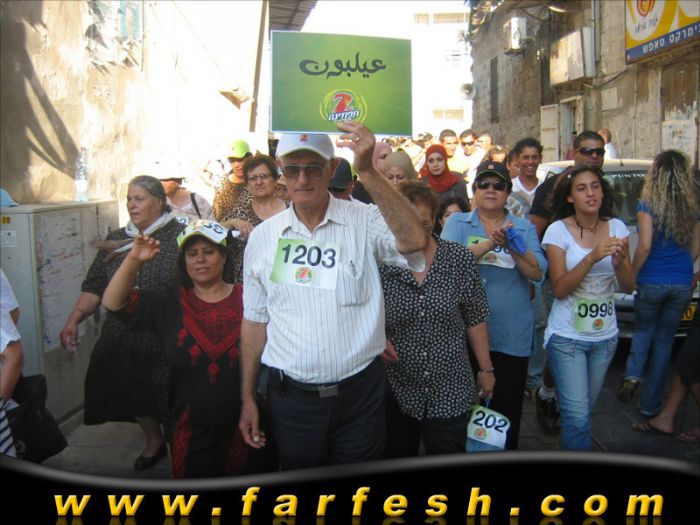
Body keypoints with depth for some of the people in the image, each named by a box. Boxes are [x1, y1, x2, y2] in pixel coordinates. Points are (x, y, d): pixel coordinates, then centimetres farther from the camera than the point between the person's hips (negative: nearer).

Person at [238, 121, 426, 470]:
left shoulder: (364, 222, -7)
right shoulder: (262, 237, 1)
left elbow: (413, 241, -28)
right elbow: (255, 320, 6)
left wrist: (366, 171, -33)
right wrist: (247, 397, 7)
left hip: (359, 392, -2)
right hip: (290, 397, 2)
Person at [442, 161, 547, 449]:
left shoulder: (524, 228, 8)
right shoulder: (457, 223, 4)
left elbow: (537, 272, -5)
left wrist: (512, 247, -20)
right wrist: (489, 243, -24)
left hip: (511, 334, 1)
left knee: (507, 409, 10)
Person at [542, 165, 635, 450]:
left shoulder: (616, 228, 1)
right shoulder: (558, 230, -10)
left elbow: (629, 287, 1)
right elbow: (559, 290, -16)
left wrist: (619, 262, -20)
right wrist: (592, 258, -29)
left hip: (605, 336, 4)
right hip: (567, 337, -4)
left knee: (583, 411, 18)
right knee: (578, 417, -9)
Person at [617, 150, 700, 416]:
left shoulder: (648, 204, -10)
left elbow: (645, 246, -17)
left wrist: (632, 273, -6)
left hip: (652, 282, -3)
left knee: (643, 331, 20)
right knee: (664, 339, 12)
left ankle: (632, 375, -4)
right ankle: (651, 404, 17)